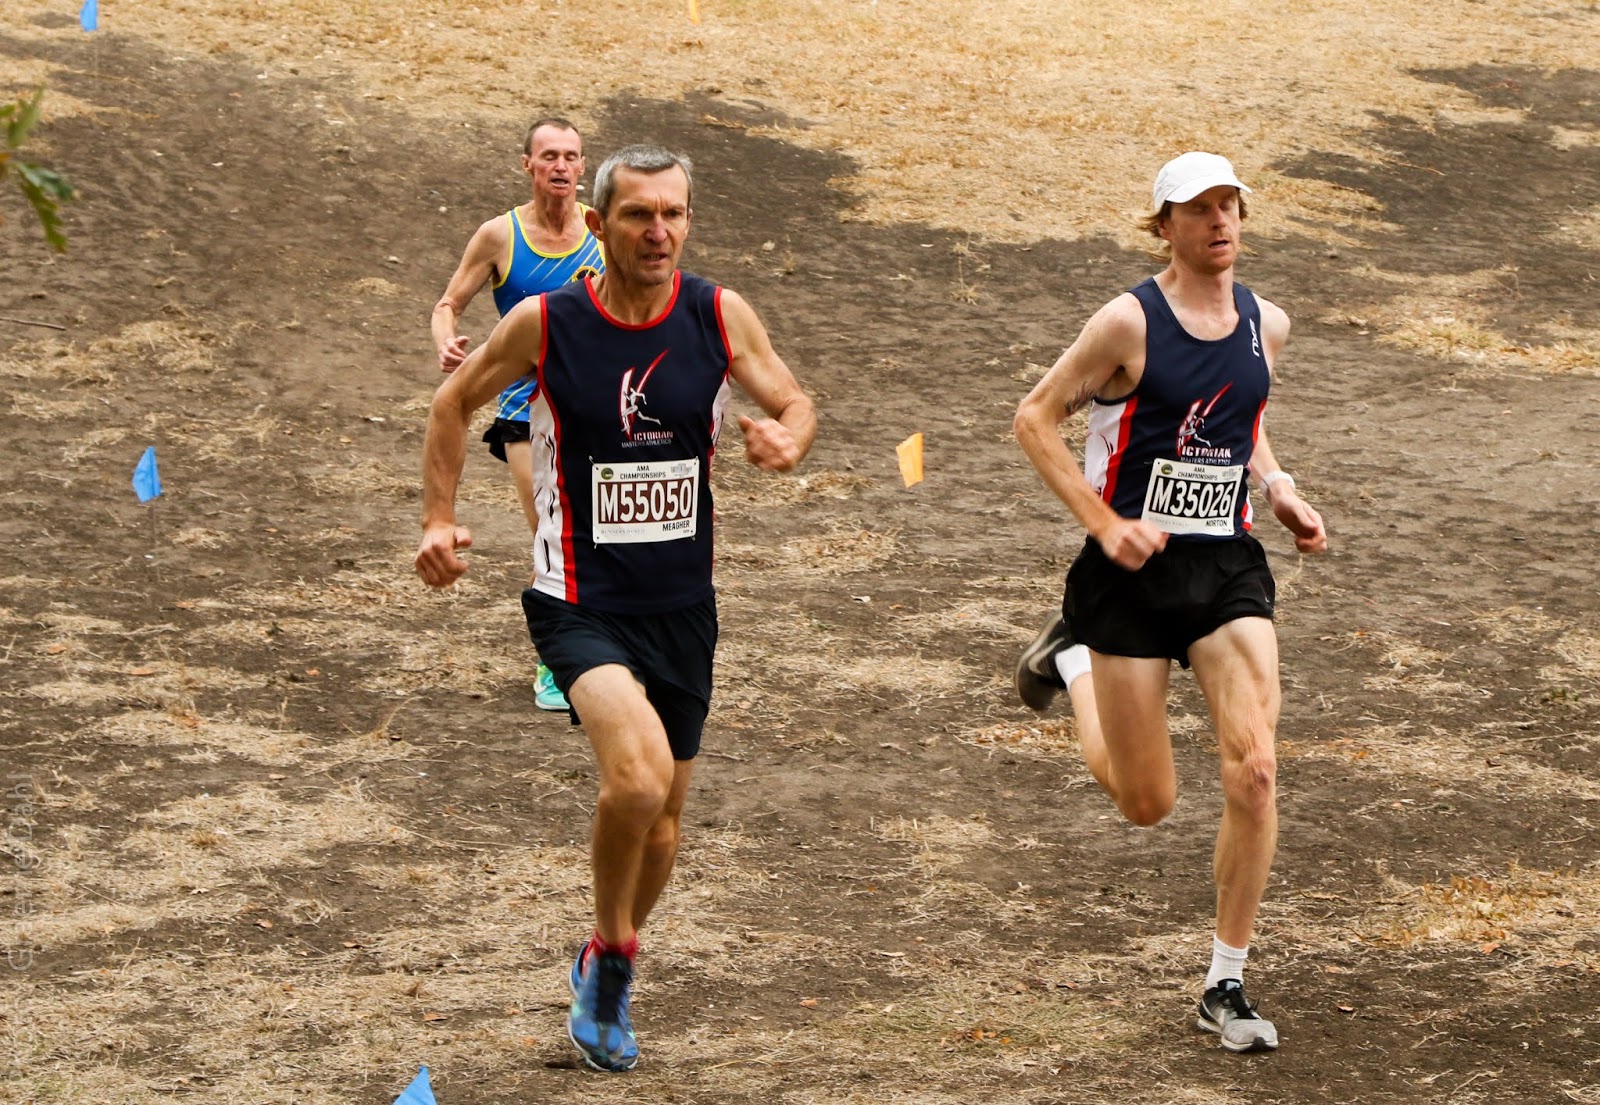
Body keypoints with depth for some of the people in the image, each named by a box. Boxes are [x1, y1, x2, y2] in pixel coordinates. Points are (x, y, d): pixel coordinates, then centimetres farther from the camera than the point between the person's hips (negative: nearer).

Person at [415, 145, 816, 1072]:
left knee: (663, 815, 15)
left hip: (684, 604, 4)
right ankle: (611, 956, -2)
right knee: (638, 774, -28)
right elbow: (456, 403, 7)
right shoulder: (544, 324, -10)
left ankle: (608, 970, 43)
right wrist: (442, 519, 1)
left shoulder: (721, 316, -5)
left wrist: (789, 439, -16)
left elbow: (795, 402, 7)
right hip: (583, 603, -4)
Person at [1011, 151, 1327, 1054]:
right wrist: (1106, 525, -15)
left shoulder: (1266, 326, 5)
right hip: (1133, 572, -4)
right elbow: (1036, 419, -6)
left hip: (1228, 570, 4)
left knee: (1254, 770, -13)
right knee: (1147, 802, 6)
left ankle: (1227, 985, 0)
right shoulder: (1130, 323, -11)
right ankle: (1072, 662, 37)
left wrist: (1282, 494, 5)